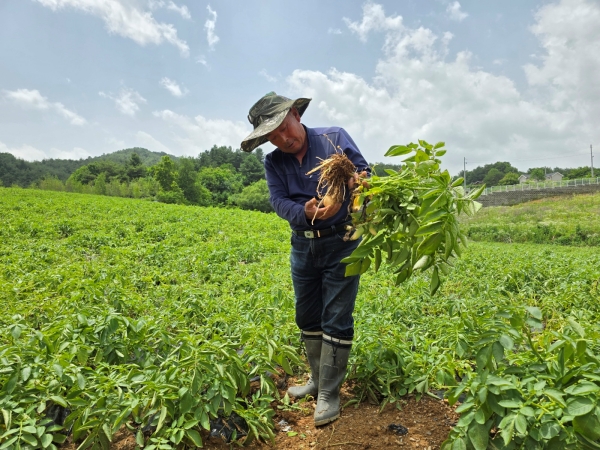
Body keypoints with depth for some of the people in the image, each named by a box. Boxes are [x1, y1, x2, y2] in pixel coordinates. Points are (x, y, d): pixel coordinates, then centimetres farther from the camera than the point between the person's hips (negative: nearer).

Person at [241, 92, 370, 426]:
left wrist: (356, 182, -32)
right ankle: (318, 380, 34)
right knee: (308, 318, 15)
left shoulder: (335, 138, -5)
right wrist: (305, 213, -31)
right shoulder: (274, 163, 4)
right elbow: (279, 202, -9)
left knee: (336, 320, -1)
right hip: (303, 246, 5)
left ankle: (329, 394, 12)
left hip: (341, 242, -5)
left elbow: (366, 173, -7)